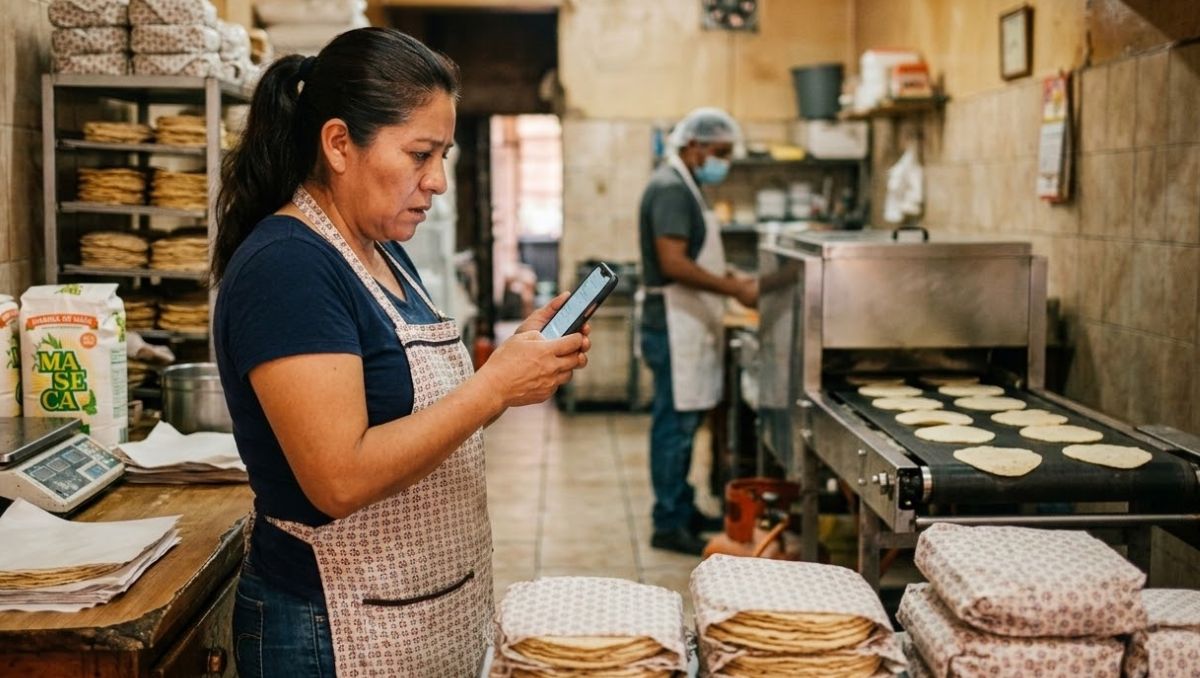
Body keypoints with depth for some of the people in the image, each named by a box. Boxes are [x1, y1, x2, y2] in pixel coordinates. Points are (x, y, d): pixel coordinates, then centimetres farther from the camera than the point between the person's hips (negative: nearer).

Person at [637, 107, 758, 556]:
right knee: (675, 422, -6)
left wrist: (729, 280, 11)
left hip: (689, 324, 11)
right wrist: (735, 290, -21)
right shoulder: (670, 189, -16)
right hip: (674, 324, -11)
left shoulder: (684, 187, 17)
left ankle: (683, 511, 24)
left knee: (682, 422, 15)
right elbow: (673, 263, -24)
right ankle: (669, 525, 0)